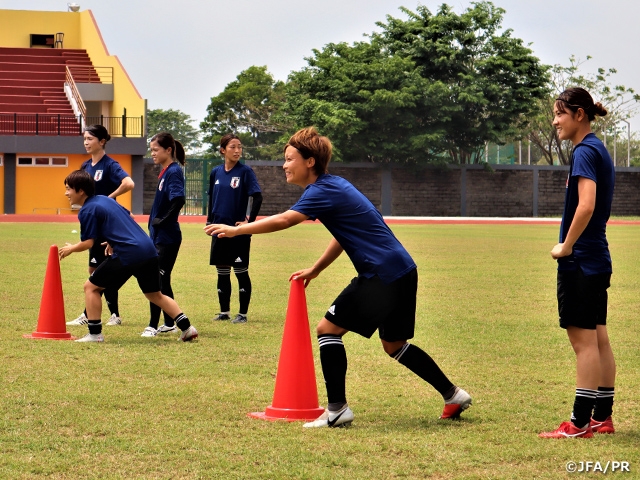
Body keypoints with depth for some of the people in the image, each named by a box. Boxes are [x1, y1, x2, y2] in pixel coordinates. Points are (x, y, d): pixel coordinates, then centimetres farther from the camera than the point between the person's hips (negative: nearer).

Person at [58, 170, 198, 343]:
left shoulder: (87, 210, -5)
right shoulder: (106, 199, 21)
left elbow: (88, 243, -6)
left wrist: (70, 249, 12)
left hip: (127, 254, -8)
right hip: (149, 249, 8)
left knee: (91, 287, 5)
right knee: (155, 295, 21)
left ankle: (95, 333, 3)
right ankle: (187, 327, 15)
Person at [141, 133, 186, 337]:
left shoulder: (174, 172, -14)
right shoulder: (165, 172, 13)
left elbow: (178, 201, -28)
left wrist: (163, 221, -20)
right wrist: (155, 223, 11)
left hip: (167, 238, -10)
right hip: (159, 236, 10)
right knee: (162, 281, 15)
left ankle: (153, 325, -3)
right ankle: (170, 324, 23)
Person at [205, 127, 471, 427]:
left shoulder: (323, 191, -15)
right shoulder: (334, 186, 16)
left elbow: (282, 221, -26)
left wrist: (235, 230, -21)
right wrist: (315, 270, 25)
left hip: (383, 275, -10)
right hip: (401, 271, 10)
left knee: (328, 329, -6)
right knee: (394, 346, 20)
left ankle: (337, 410, -7)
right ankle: (453, 395, 26)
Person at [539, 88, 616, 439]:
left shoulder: (585, 152, -15)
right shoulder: (598, 150, 15)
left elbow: (586, 205, -26)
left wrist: (566, 247, -16)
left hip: (580, 261, -10)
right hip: (598, 259, 10)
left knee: (584, 340, -7)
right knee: (598, 339, 12)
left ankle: (580, 423, -4)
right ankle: (603, 417, 17)